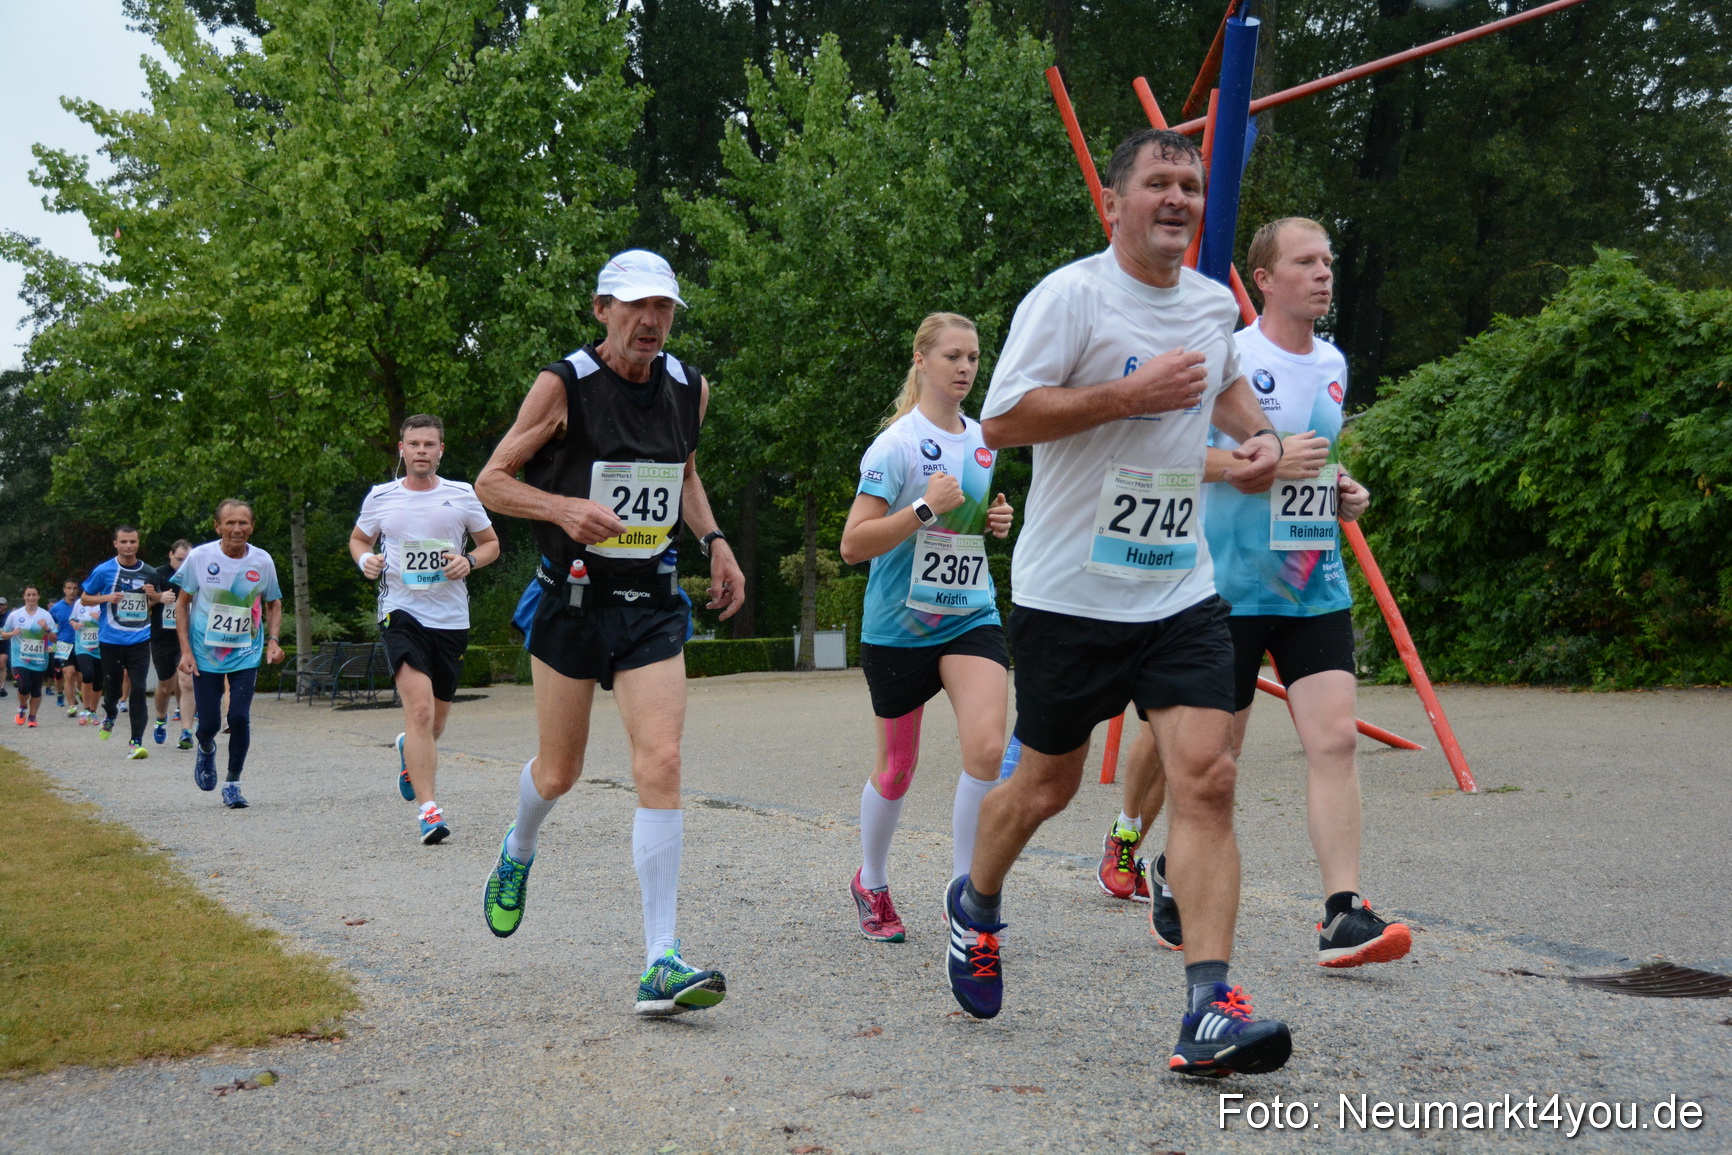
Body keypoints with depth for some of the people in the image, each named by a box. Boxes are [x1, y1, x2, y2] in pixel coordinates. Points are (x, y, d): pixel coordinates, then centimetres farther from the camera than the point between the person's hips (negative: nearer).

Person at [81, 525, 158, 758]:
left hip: (140, 640, 1)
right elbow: (85, 599, 7)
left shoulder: (149, 573, 7)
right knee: (112, 687, 9)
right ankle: (109, 715, 44)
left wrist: (153, 596, -4)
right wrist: (107, 598, -11)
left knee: (138, 689, -9)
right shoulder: (103, 571, -1)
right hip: (111, 640, -1)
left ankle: (136, 743, -8)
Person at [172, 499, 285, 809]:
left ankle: (232, 784, 7)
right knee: (209, 722, 0)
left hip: (246, 654, 1)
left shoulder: (262, 561, -4)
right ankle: (206, 750, 37)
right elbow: (182, 603, 1)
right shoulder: (199, 557, -9)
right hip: (205, 654, -1)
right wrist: (185, 650, -6)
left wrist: (273, 640, -4)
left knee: (239, 717, -11)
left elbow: (273, 604, 11)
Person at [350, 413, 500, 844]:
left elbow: (491, 542, 13)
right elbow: (358, 538, 20)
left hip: (451, 618, 2)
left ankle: (409, 749, 50)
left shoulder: (462, 495, 3)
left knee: (438, 715, 14)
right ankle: (428, 809, -19)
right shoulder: (380, 497, 5)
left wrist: (469, 561, -8)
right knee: (420, 707, -19)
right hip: (401, 612, -2)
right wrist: (365, 560, -2)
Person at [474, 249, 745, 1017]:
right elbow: (491, 481, -5)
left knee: (660, 765, -13)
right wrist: (567, 508, -23)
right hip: (572, 601, -2)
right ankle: (517, 854, 47)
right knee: (558, 772, 10)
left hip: (654, 606, 2)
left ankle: (661, 963, -12)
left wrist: (713, 541, 9)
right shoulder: (563, 385, -8)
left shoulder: (690, 389, 5)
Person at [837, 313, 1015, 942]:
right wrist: (925, 508, -24)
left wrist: (996, 519, 5)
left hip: (971, 616, 4)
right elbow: (852, 545, -16)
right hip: (898, 625, -4)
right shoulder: (895, 444, -11)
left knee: (988, 746, -17)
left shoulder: (982, 439, 8)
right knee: (896, 768, 9)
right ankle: (871, 884, 34)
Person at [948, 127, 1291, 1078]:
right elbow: (1001, 419, -17)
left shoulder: (1214, 304, 11)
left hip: (1181, 591, 5)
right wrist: (1133, 393, -20)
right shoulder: (1070, 295, -9)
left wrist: (1257, 435, 13)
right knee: (1047, 783, 9)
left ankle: (1209, 1012, -10)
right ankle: (976, 906, 40)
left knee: (1207, 778, -11)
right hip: (1069, 595, -4)